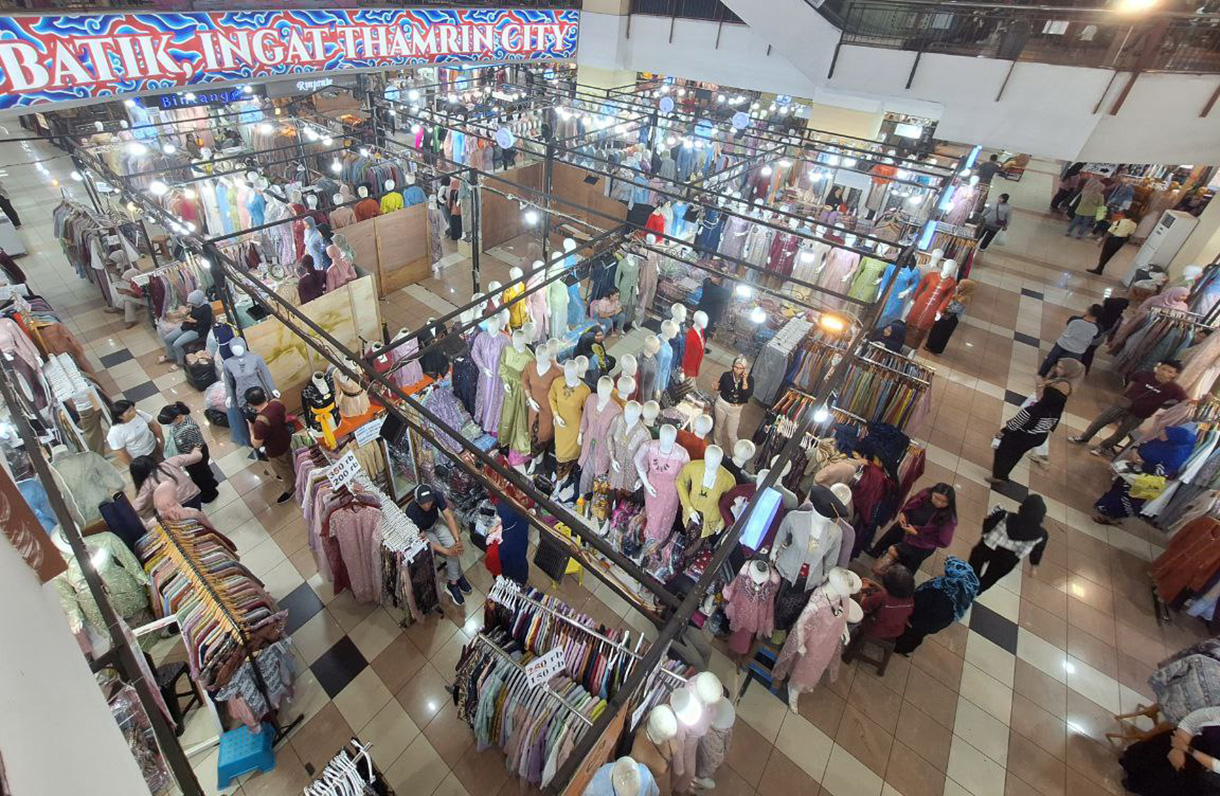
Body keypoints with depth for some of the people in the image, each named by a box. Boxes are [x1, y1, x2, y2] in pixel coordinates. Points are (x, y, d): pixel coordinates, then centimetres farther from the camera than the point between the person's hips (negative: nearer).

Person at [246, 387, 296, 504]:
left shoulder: (261, 422, -42)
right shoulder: (277, 402, -23)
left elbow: (256, 445, -24)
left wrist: (251, 427, -15)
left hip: (275, 450, -7)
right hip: (286, 438, 7)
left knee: (282, 469, 23)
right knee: (288, 461, 35)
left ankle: (290, 489, 49)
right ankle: (292, 476, 63)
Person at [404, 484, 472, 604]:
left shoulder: (436, 496, -28)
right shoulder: (411, 512, -36)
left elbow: (449, 516, -22)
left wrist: (458, 539, -33)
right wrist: (447, 552, -39)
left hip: (435, 524, 3)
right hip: (422, 532, -3)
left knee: (452, 545, -22)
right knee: (451, 552, -22)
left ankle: (453, 583, -6)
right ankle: (458, 577, 2)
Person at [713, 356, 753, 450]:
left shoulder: (749, 379, -19)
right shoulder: (726, 375, -17)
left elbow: (748, 394, -30)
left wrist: (744, 380, -33)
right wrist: (716, 387, -21)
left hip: (736, 409, -1)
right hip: (722, 403, 1)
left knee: (732, 434, 6)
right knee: (719, 426, 24)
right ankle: (718, 444, 52)